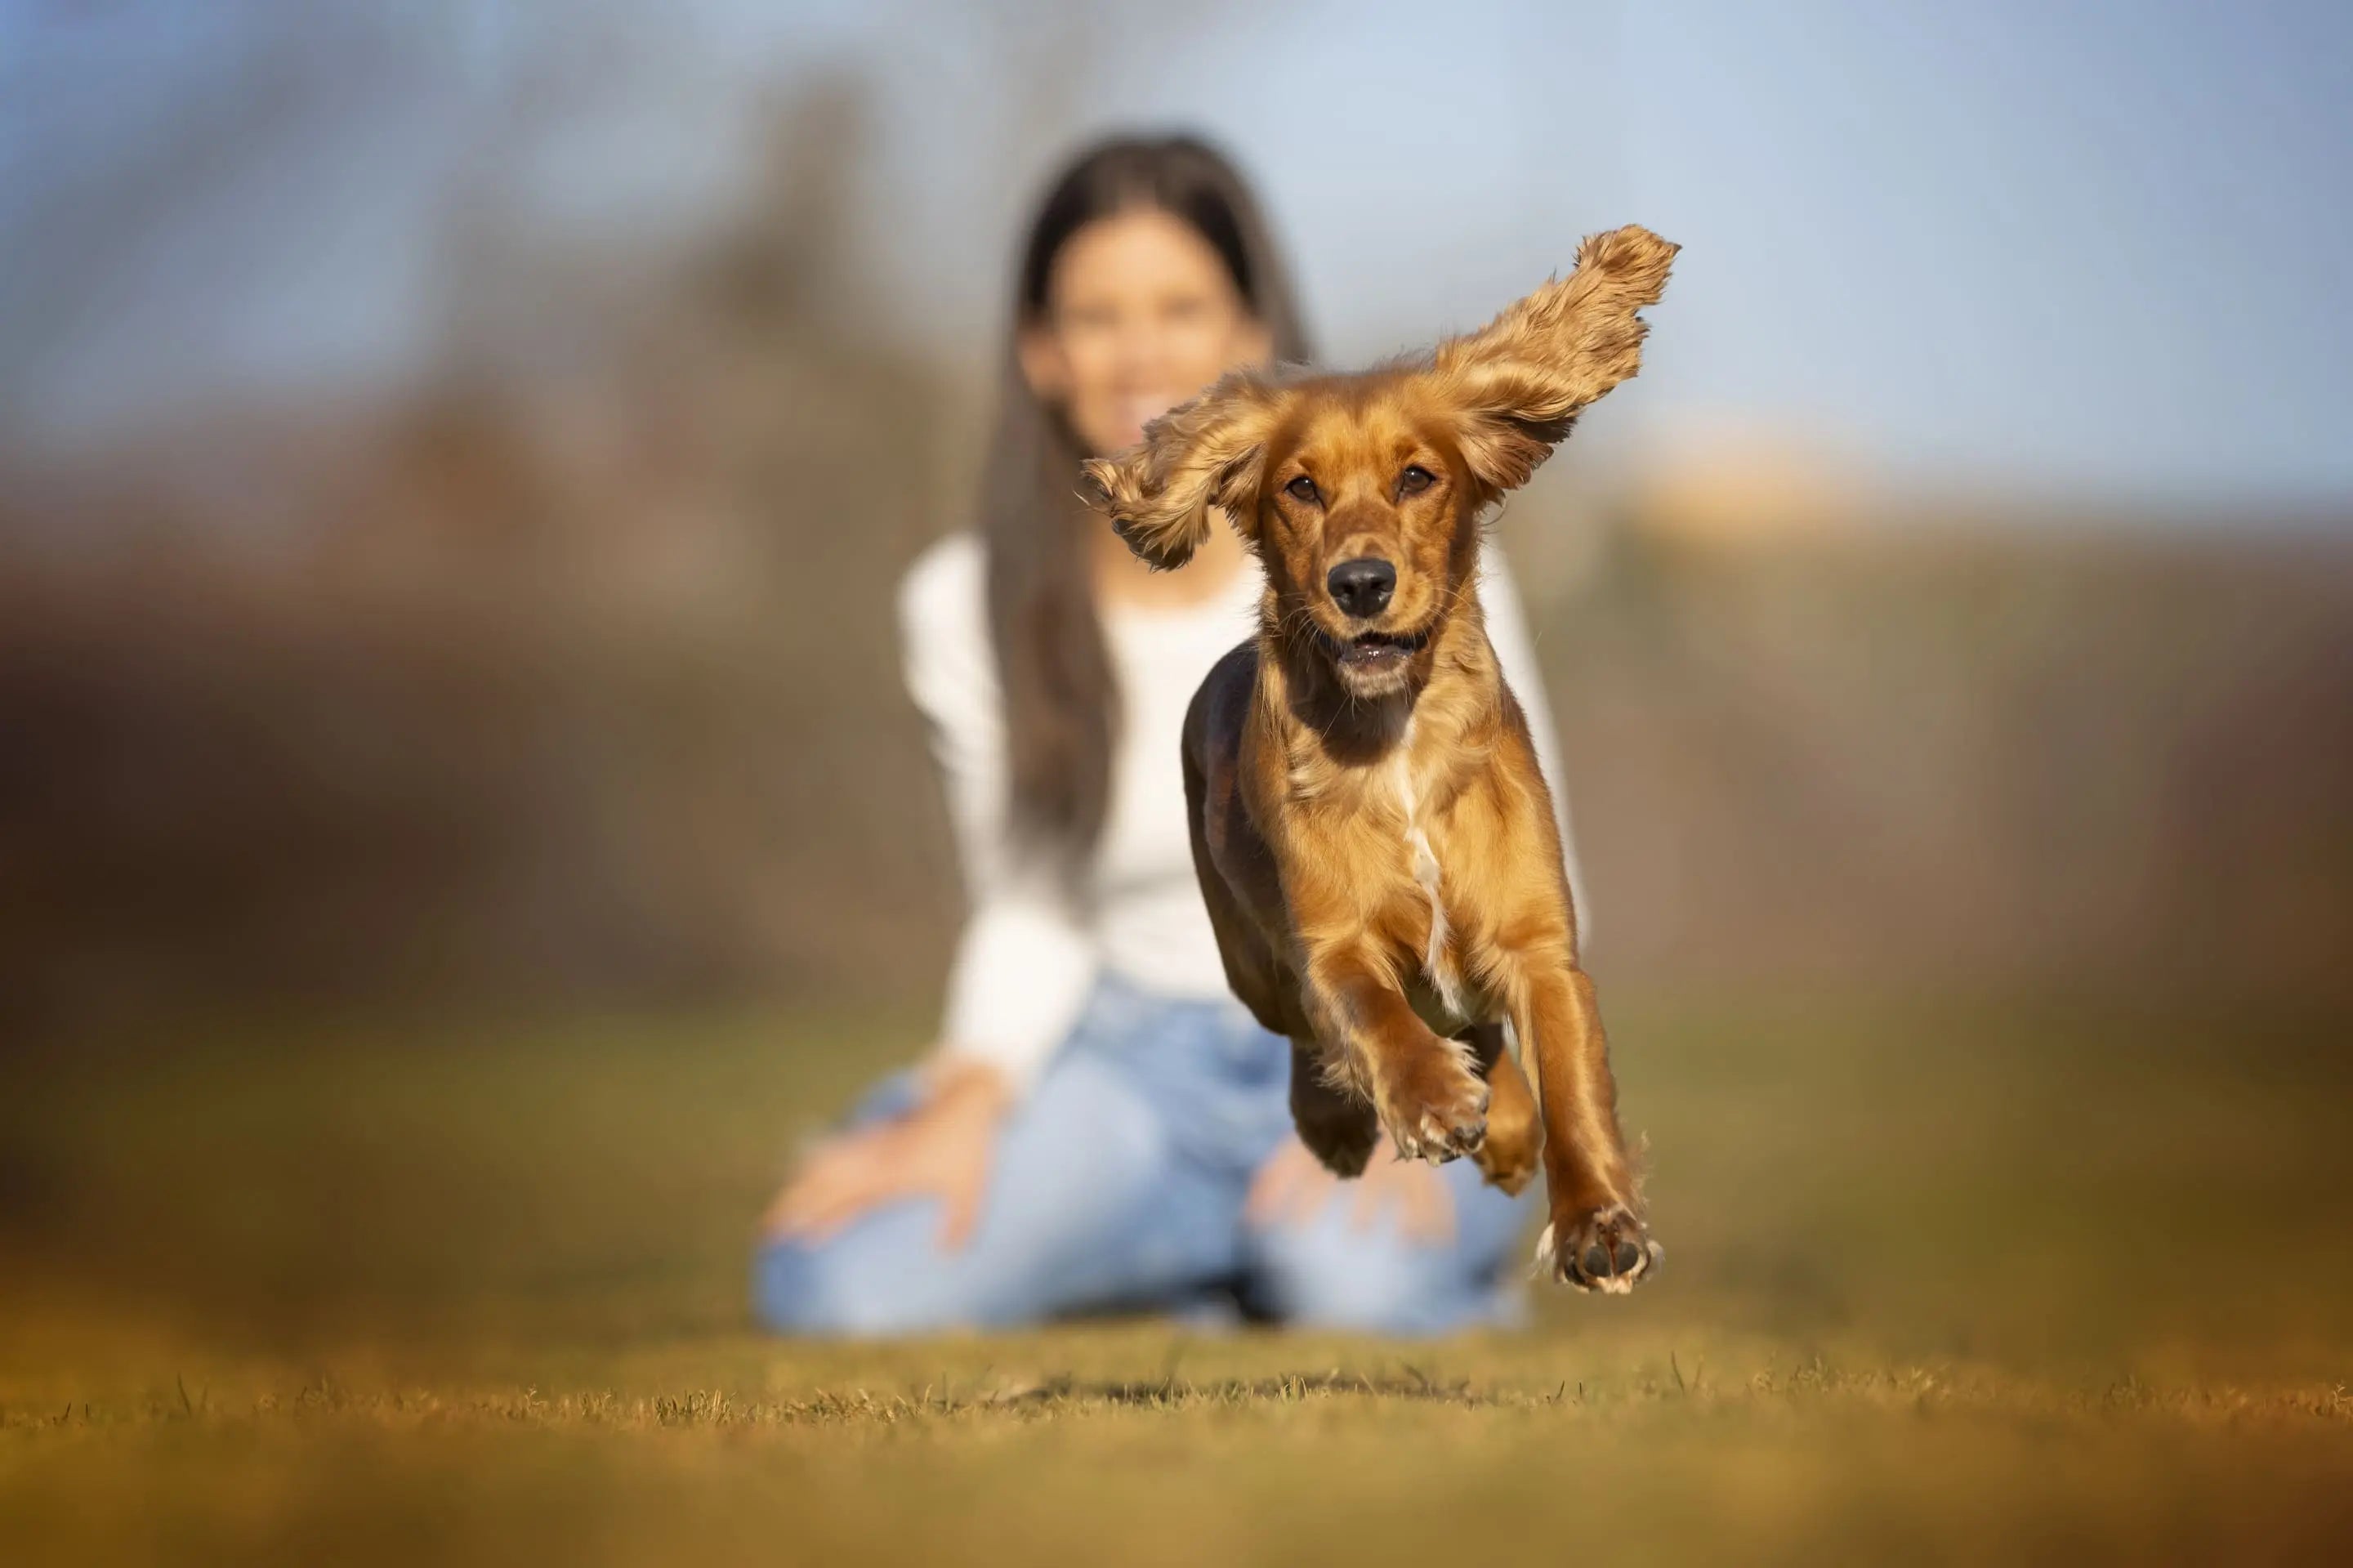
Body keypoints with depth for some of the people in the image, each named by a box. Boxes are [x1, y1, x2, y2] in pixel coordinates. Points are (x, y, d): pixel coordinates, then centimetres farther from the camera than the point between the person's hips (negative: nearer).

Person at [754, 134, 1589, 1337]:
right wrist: (970, 1097, -14)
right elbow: (1030, 912, 7)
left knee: (1362, 1281, -38)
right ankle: (1235, 1233, 0)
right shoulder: (966, 607, -1)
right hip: (1135, 1053, 3)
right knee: (830, 1281, -24)